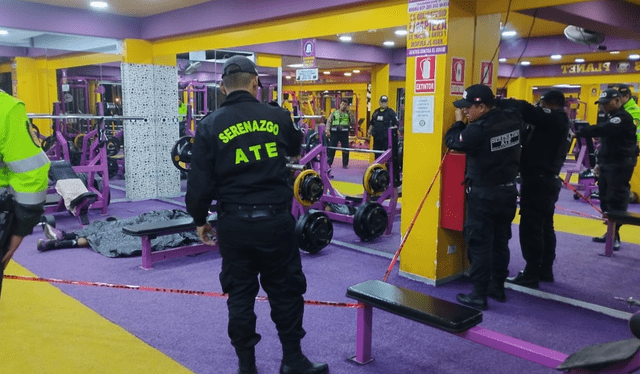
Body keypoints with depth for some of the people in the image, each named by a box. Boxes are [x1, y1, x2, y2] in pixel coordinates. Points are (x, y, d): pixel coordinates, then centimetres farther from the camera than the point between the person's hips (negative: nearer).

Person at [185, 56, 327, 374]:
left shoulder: (210, 125, -3)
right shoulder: (277, 117, 1)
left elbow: (200, 181, -4)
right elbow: (295, 149, 22)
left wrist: (200, 220, 11)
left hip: (234, 223, 0)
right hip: (275, 220, 0)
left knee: (240, 296, 13)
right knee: (285, 292, 14)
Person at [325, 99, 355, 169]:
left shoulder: (348, 114, 13)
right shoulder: (334, 113, 15)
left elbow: (353, 123, 0)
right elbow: (329, 122, 10)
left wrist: (350, 113, -3)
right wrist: (327, 130, -5)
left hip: (344, 133, 0)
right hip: (334, 132, 0)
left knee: (345, 149, 0)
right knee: (331, 148, -1)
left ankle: (345, 164, 9)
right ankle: (328, 163, 5)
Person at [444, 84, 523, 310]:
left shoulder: (477, 130, -23)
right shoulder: (513, 121, -2)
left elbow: (452, 141, -9)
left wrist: (459, 120, 6)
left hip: (483, 194, -7)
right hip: (508, 190, 7)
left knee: (479, 244, 1)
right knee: (500, 242, 17)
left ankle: (479, 295, 6)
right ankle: (497, 287, 29)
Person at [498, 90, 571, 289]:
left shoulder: (553, 119, -13)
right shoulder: (561, 123, 17)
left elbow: (525, 110, -26)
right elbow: (535, 143, 14)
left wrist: (499, 103, -15)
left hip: (537, 181, -11)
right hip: (548, 180, 11)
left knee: (530, 228, -7)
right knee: (544, 227, 16)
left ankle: (531, 275, -2)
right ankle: (545, 270, 25)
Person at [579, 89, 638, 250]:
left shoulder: (623, 118, -16)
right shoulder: (609, 117, 16)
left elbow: (602, 129, -33)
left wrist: (578, 132, -39)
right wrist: (599, 162, 22)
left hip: (620, 166, -10)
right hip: (607, 164, 10)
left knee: (616, 200, -9)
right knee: (605, 199, 12)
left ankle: (615, 236, -4)